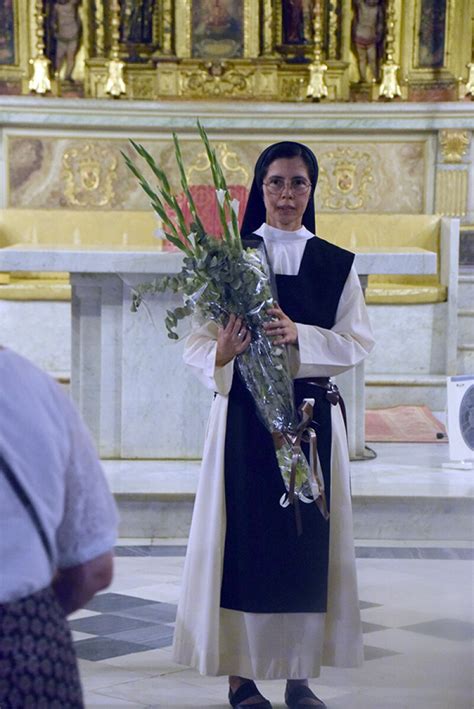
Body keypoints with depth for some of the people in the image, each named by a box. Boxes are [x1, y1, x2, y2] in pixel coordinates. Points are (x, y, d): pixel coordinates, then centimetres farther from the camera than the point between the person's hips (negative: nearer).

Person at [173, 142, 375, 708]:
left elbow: (359, 343, 1)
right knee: (243, 537, -3)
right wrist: (222, 352, -24)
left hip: (312, 416, 2)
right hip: (243, 413, -1)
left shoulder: (337, 265, 8)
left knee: (308, 539, 2)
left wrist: (298, 337, -14)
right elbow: (196, 344, -1)